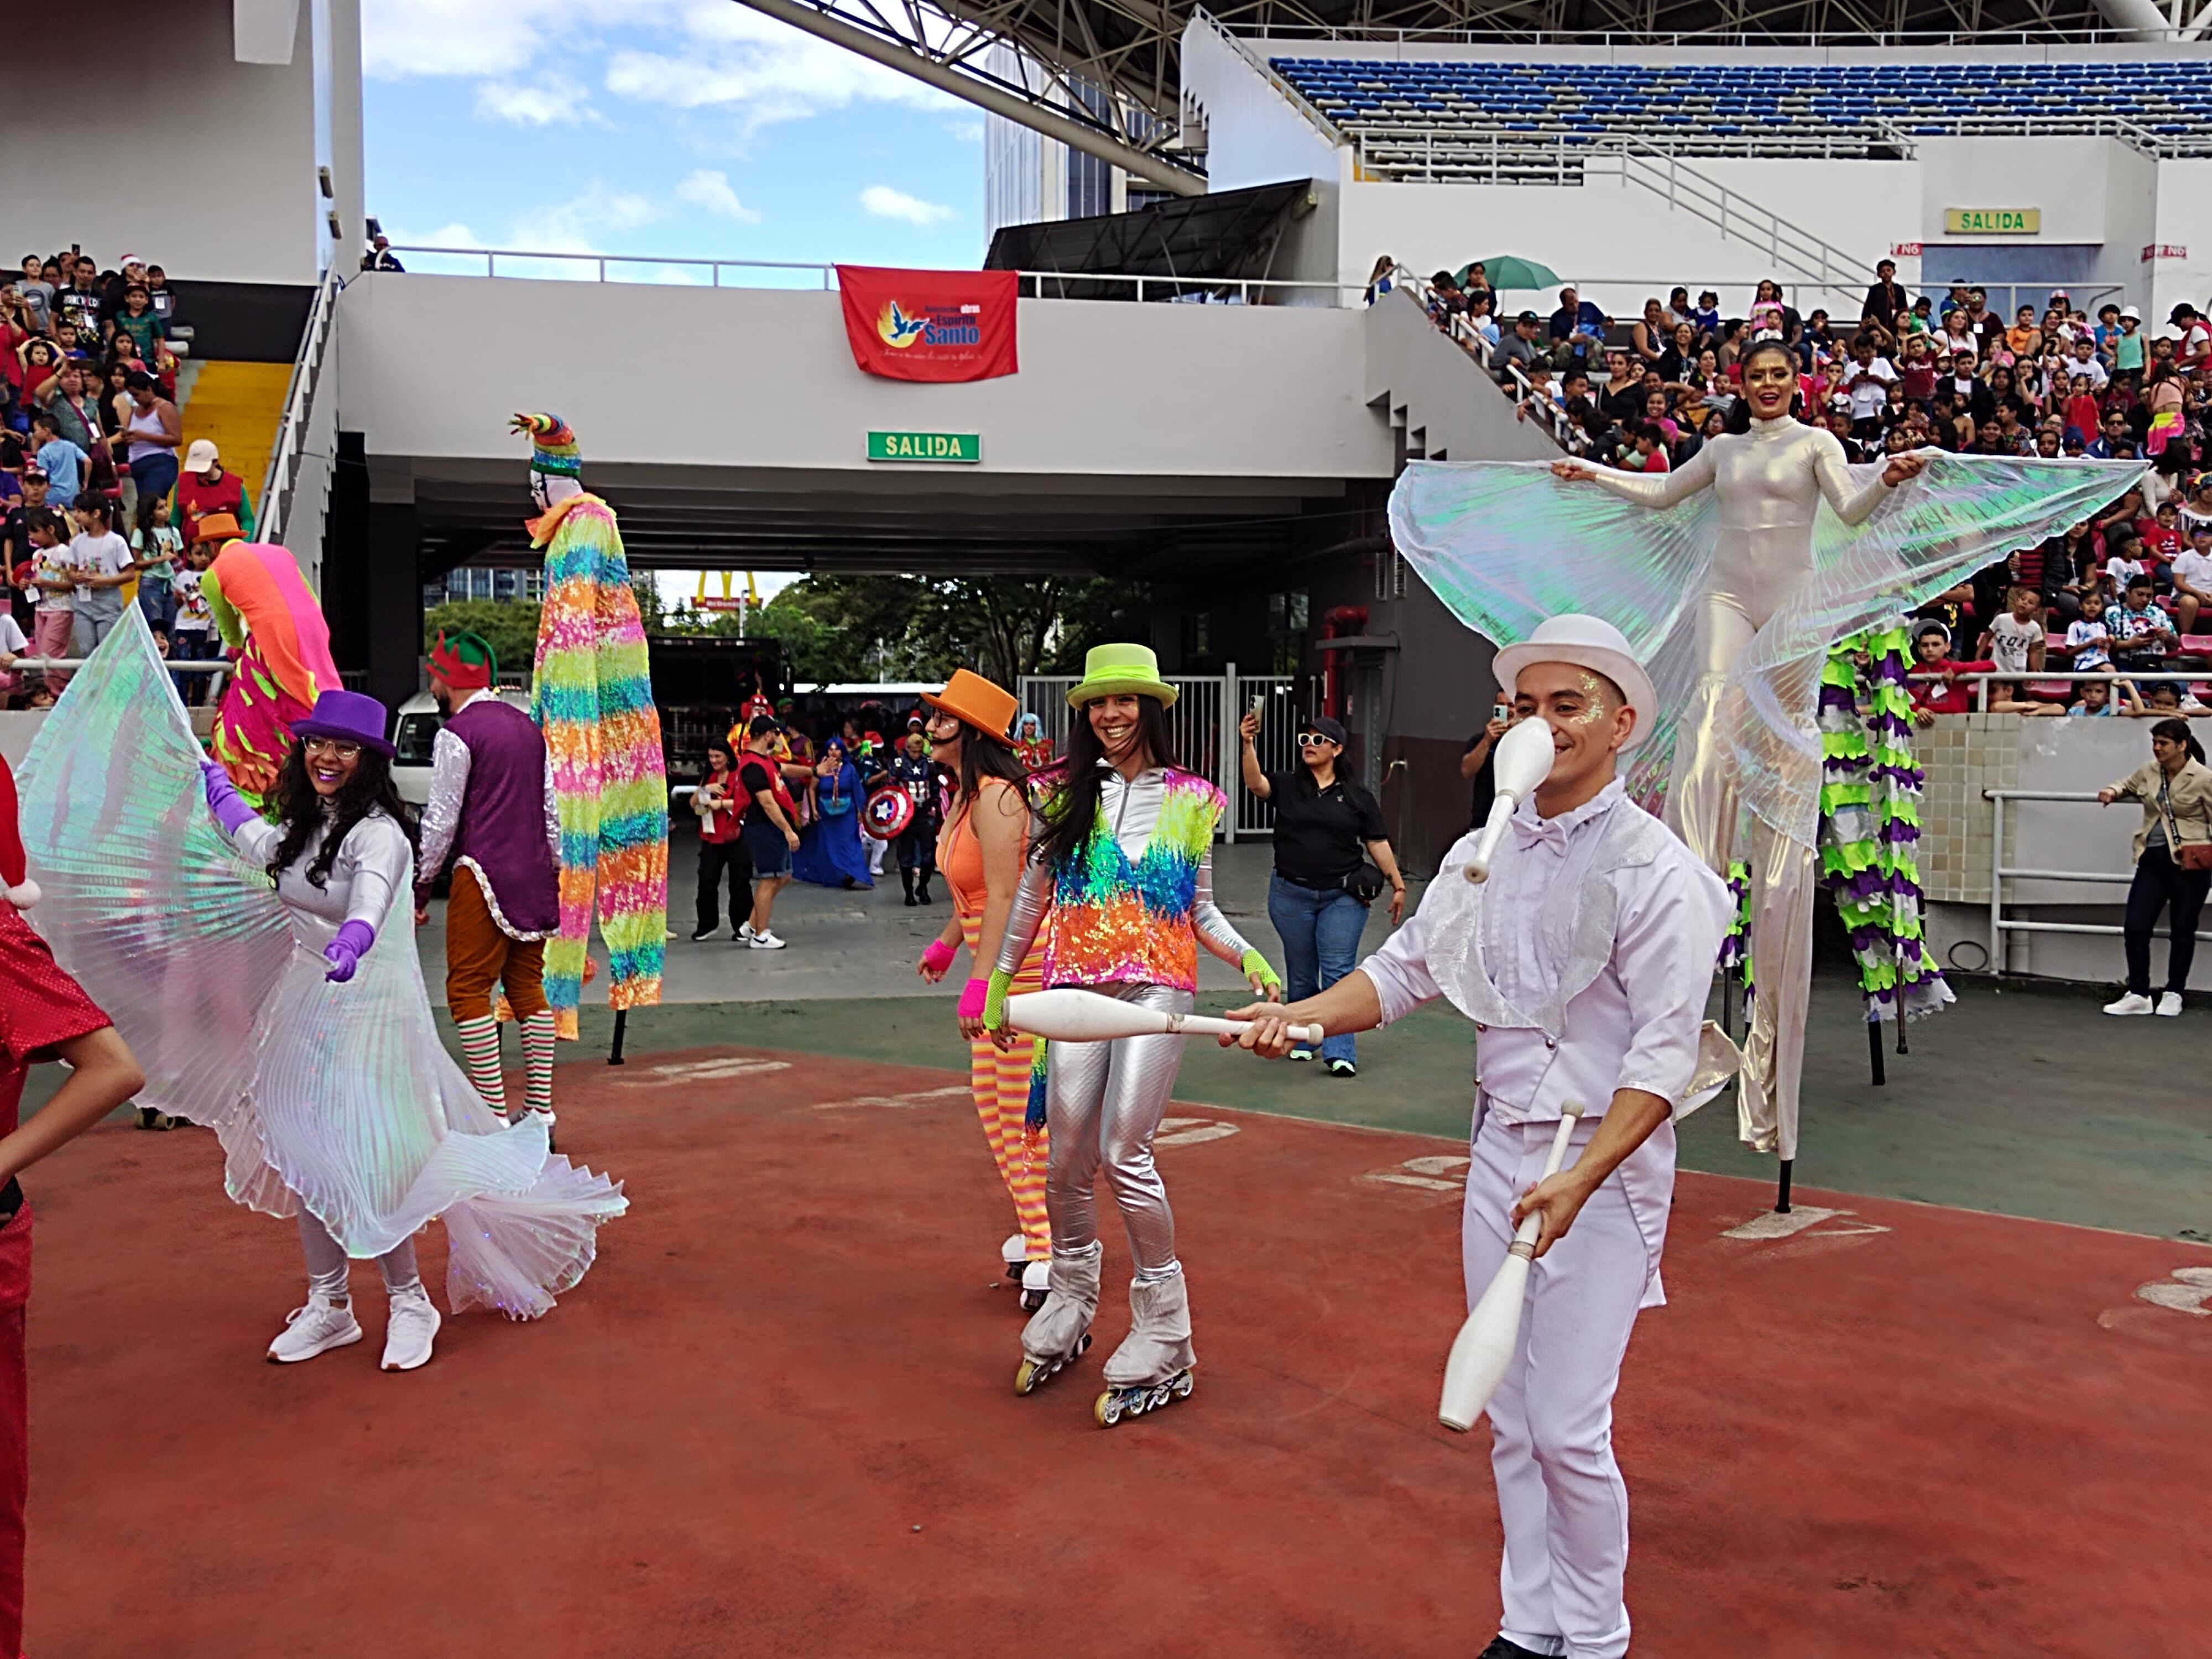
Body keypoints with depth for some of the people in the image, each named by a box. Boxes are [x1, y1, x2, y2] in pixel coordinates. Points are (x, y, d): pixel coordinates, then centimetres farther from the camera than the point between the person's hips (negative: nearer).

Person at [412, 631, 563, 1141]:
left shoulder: (457, 732, -8)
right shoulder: (527, 726, 14)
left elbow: (441, 821, -10)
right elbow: (552, 808, 14)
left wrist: (419, 888, -2)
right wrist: (554, 872, 19)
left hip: (483, 874, -7)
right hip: (533, 875, 7)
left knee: (468, 990, -2)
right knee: (528, 986, 12)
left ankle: (493, 1116, -6)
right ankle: (540, 1112, 12)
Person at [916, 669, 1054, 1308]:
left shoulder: (995, 798, -20)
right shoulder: (963, 795, 11)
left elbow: (1002, 897, -26)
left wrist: (980, 982, -30)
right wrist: (946, 943, 31)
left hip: (1025, 959, -11)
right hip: (995, 955, 11)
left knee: (1025, 1110, -7)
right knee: (990, 1100, 17)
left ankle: (1046, 1252, 1)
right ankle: (1036, 1233, 29)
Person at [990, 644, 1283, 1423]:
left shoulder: (1190, 799, 6)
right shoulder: (1069, 792, 9)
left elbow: (1201, 909, 11)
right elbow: (1032, 893, 16)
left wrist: (1250, 958, -6)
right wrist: (1000, 980, 19)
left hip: (1157, 986, -2)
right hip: (1077, 986, 3)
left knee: (1125, 1154, -11)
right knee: (1067, 1161, 2)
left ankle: (1164, 1343, 3)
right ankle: (1068, 1310, 26)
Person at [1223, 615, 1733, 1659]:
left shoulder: (1657, 870, -12)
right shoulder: (1483, 855, 7)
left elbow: (1665, 1054, -16)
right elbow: (1404, 969, 10)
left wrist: (1580, 1180, -26)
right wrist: (1297, 1014, -6)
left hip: (1605, 1161, -5)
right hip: (1500, 1149, 6)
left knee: (1569, 1432, -2)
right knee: (1510, 1421, 13)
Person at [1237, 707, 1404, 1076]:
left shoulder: (1357, 796, 5)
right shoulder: (1286, 787, 4)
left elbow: (1378, 843, 5)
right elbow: (1255, 782, -16)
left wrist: (1398, 885, 2)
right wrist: (1249, 744, -31)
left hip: (1343, 897, -1)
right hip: (1291, 896, 1)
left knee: (1338, 973, -7)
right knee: (1301, 975, 11)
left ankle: (1340, 1054, -10)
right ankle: (1301, 1041, 27)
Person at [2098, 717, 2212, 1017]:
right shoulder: (2148, 772, 5)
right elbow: (2128, 785, 27)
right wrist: (2112, 792, 5)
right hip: (2152, 859, 4)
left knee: (2182, 930, 8)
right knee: (2135, 928, -2)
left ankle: (2173, 995, 20)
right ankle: (2138, 995, 8)